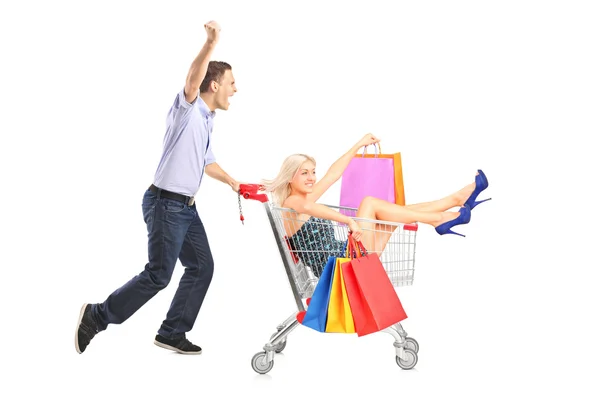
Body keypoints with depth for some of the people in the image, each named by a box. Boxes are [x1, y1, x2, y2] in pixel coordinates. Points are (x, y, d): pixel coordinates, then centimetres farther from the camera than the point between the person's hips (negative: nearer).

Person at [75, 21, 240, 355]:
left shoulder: (207, 120, 16)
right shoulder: (187, 109, -10)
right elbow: (193, 80, -33)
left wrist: (233, 183, 36)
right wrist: (211, 44, -46)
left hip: (187, 206, 9)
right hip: (166, 203, -9)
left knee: (202, 267, 9)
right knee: (159, 275, -8)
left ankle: (172, 333, 18)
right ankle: (97, 316, 8)